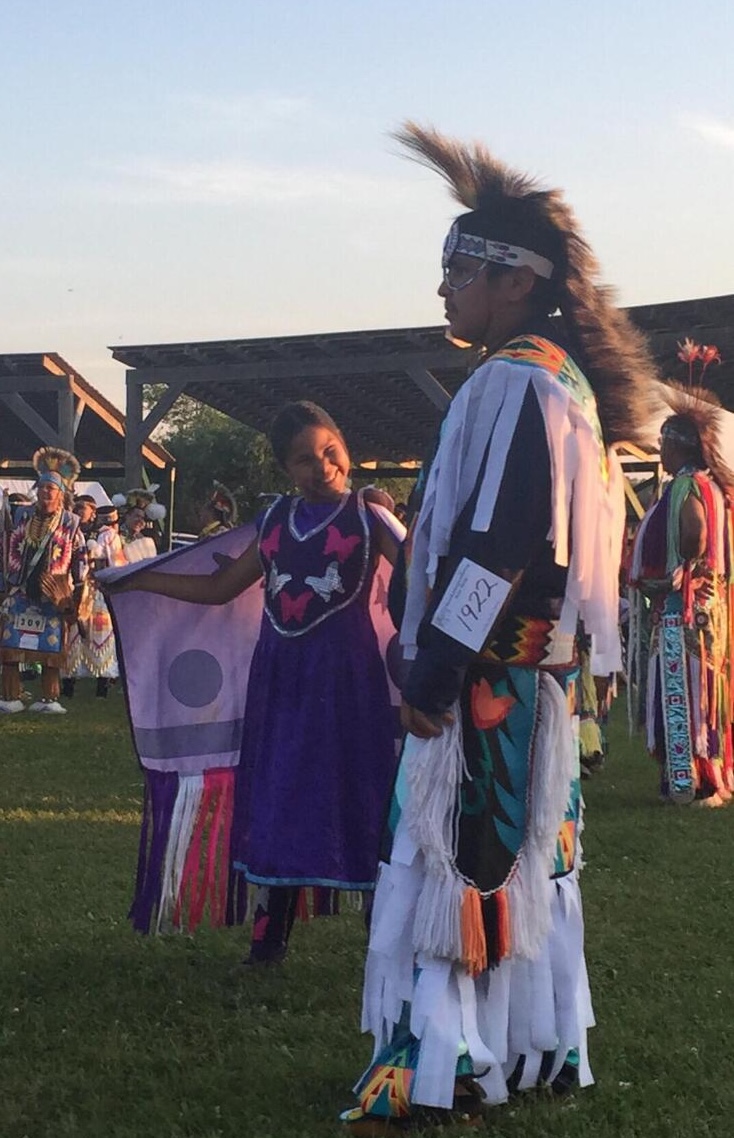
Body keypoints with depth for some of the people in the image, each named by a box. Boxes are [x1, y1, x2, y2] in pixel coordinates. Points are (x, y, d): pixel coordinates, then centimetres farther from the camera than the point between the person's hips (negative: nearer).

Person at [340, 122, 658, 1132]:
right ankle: (537, 1048, 24)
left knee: (453, 861, -4)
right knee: (524, 860, 14)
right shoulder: (567, 381, 14)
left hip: (488, 679, -10)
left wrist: (433, 670, -20)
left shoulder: (512, 382, -16)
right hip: (539, 671, 10)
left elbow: (496, 546, -24)